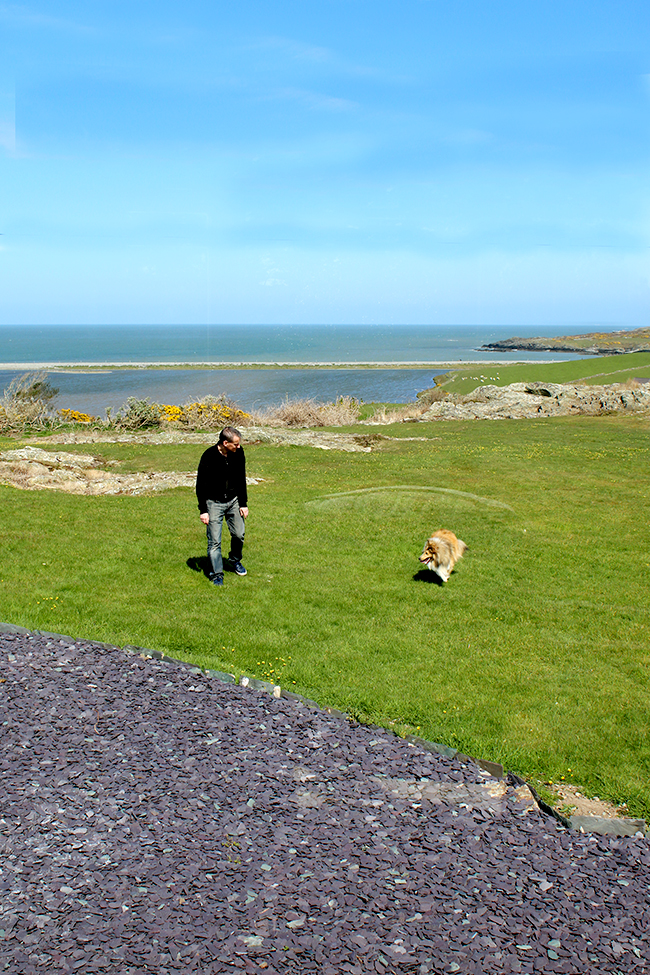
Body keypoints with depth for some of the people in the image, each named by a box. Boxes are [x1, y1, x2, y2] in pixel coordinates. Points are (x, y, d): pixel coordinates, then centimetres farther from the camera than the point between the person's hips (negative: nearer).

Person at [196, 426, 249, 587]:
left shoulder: (238, 453, -8)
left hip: (233, 500, 4)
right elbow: (201, 484, -12)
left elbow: (241, 479, 5)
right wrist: (203, 510, -13)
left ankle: (235, 560, 35)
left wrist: (243, 503, 5)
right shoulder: (209, 457, -21)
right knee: (214, 541, -5)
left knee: (239, 534, 7)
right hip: (214, 502, -4)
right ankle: (217, 574, 8)